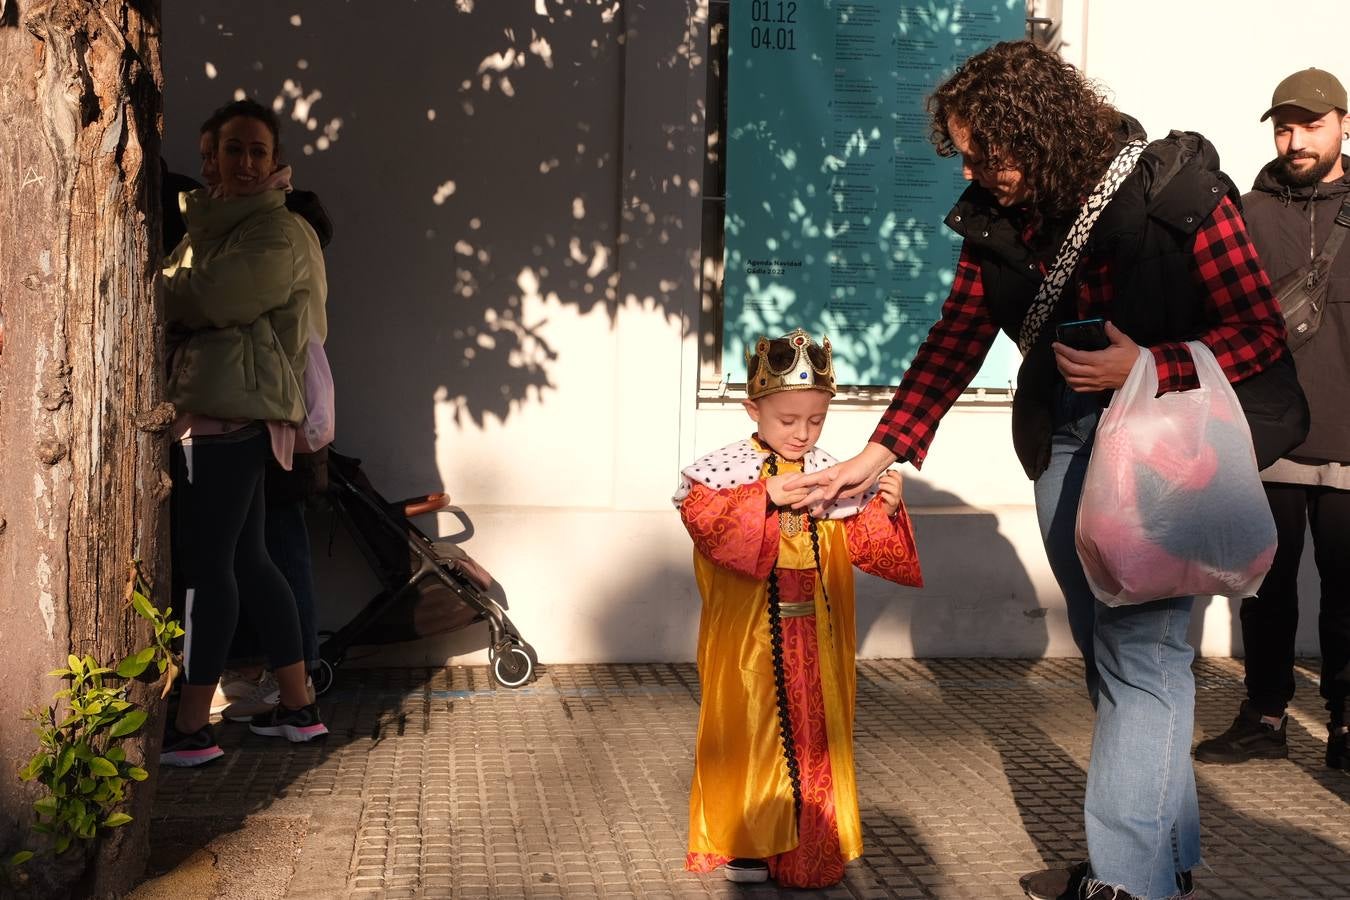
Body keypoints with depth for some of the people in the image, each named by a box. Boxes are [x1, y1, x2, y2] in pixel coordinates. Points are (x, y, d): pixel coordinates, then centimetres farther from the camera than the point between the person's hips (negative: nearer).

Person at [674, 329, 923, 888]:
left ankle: (812, 844, 22)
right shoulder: (727, 469, -6)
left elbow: (857, 545, 5)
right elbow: (706, 524, -20)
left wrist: (884, 511, -13)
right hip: (748, 637, -3)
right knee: (750, 731, 7)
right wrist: (764, 499, -28)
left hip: (816, 637, 3)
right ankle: (746, 841, 21)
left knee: (815, 730, 9)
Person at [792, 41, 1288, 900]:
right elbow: (954, 344, 5)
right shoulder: (997, 219, -1)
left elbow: (1262, 334, -12)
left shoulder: (1179, 194, -17)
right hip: (1065, 438, 6)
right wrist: (878, 454, 0)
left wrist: (1147, 369, -26)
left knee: (1140, 652, -11)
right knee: (1105, 647, 12)